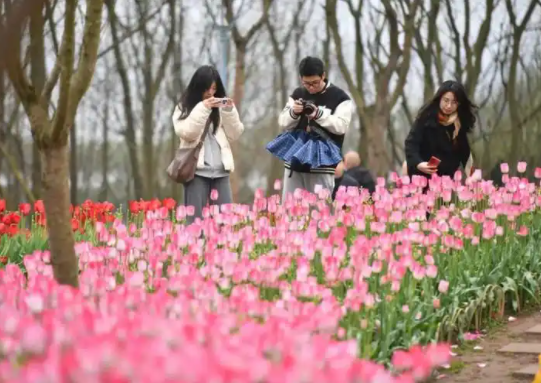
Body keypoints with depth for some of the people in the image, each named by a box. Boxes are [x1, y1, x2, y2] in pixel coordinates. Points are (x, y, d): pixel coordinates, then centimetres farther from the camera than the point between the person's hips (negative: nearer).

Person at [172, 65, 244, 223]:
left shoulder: (221, 107, 13)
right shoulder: (184, 107, 4)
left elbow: (234, 135, 8)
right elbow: (185, 133, -11)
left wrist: (229, 111, -7)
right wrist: (203, 108, -18)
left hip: (220, 171, 3)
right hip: (196, 170, -3)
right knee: (196, 219, -5)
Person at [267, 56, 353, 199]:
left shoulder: (339, 97, -1)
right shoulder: (298, 94, 12)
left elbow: (341, 126, -9)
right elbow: (283, 123, 11)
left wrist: (319, 115, -22)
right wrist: (293, 113, -10)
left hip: (322, 162, -4)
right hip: (295, 158, 4)